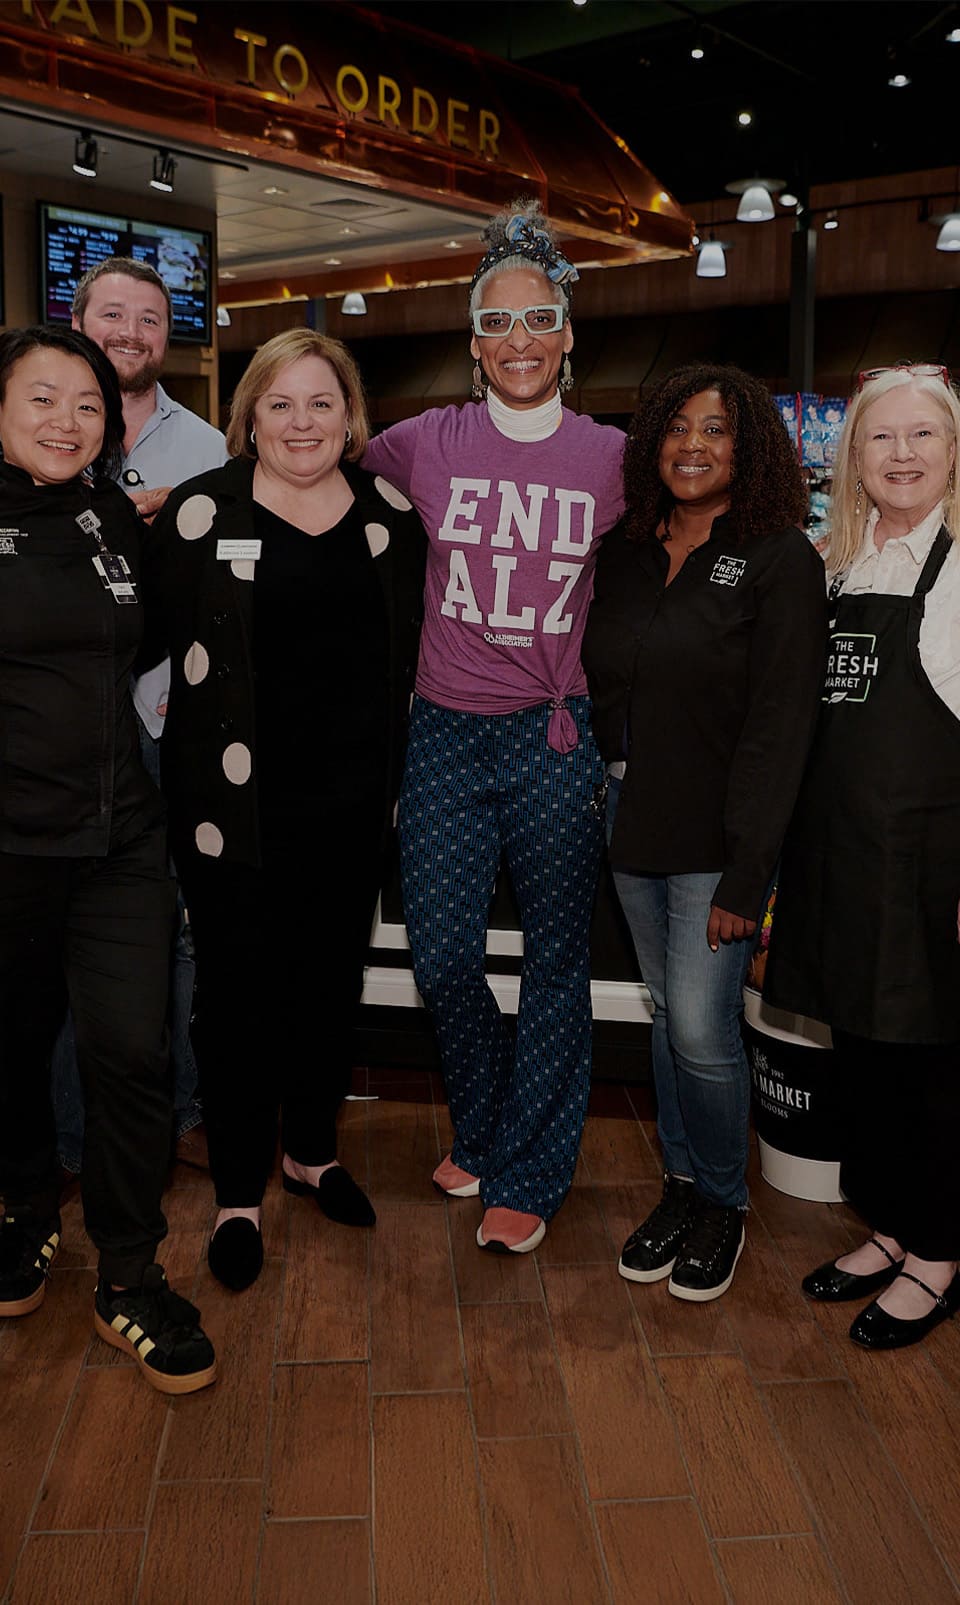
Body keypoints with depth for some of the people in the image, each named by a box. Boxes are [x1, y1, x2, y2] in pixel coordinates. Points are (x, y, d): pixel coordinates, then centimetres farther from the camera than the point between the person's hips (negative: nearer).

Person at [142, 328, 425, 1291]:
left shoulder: (390, 517, 6)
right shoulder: (199, 513, -4)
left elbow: (406, 651, 14)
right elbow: (151, 636, -3)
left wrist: (389, 771, 10)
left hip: (352, 803, 4)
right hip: (236, 805, -3)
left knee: (331, 981, 16)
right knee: (239, 992, 5)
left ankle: (311, 1151, 38)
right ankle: (239, 1193, 24)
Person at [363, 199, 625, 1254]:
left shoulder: (612, 457, 1)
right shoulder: (428, 443, 2)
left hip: (558, 737, -1)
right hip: (447, 733, 1)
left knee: (555, 960, 5)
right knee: (442, 957, 5)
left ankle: (528, 1175, 24)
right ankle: (482, 1131, 33)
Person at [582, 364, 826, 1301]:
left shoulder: (779, 558, -8)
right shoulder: (625, 552, 8)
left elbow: (779, 727, -13)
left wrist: (746, 874, -17)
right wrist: (603, 797, 0)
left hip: (717, 836, -5)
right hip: (631, 821, 5)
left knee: (701, 1028, -2)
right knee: (667, 1014, 15)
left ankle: (723, 1206, 22)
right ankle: (680, 1186, 31)